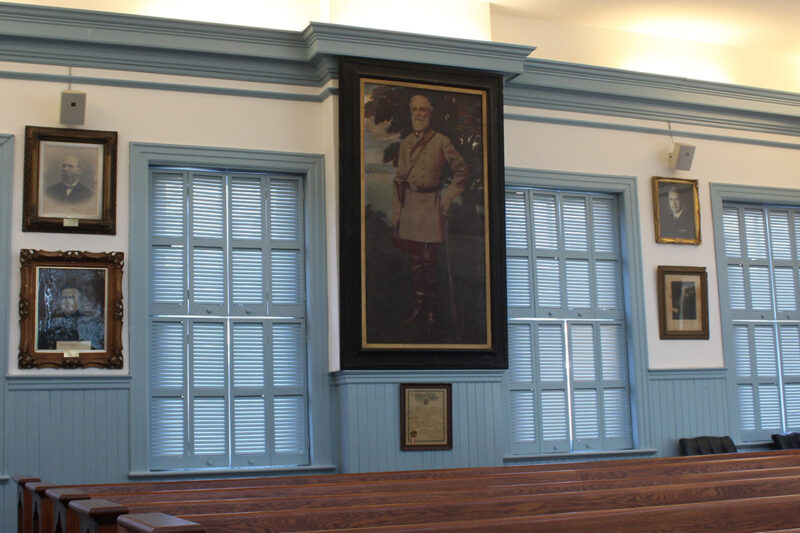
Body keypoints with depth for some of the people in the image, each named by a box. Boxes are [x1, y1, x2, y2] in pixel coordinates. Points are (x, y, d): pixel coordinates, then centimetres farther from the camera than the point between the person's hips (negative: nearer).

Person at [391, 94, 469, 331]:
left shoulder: (441, 141, -4)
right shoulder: (405, 143, 10)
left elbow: (462, 171, 0)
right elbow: (399, 179, 12)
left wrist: (447, 198, -6)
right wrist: (396, 212, 7)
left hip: (431, 204, -4)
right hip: (410, 203, 5)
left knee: (430, 261, -3)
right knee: (415, 260, 9)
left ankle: (432, 310, 7)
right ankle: (419, 307, 18)